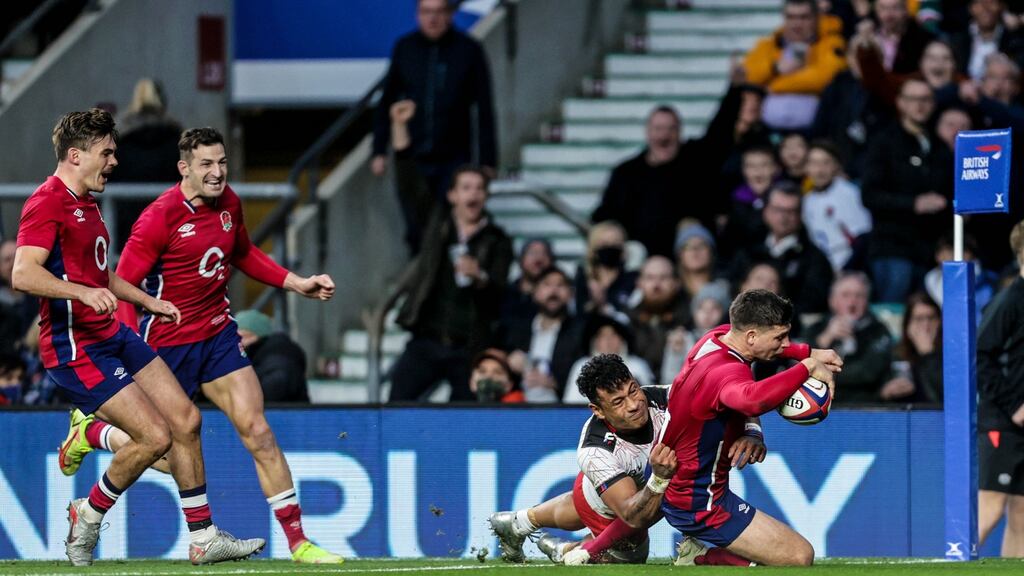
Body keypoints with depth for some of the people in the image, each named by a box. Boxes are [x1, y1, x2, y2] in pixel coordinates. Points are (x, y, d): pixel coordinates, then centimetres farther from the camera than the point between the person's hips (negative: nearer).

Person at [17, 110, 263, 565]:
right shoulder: (47, 204, -15)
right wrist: (82, 291, -40)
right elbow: (23, 274, -29)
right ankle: (88, 514, 7)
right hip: (76, 348, -10)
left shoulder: (86, 204, 18)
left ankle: (203, 537, 13)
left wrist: (147, 301, 34)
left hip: (113, 336, 10)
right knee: (155, 436, -15)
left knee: (186, 420, 5)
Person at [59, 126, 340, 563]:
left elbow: (244, 254, 23)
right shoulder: (160, 217, -19)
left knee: (257, 430, -5)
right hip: (167, 342, -5)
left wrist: (297, 283, 13)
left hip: (218, 331, 5)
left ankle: (297, 540, -4)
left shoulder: (228, 203, 3)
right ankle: (90, 432, 32)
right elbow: (123, 284, -16)